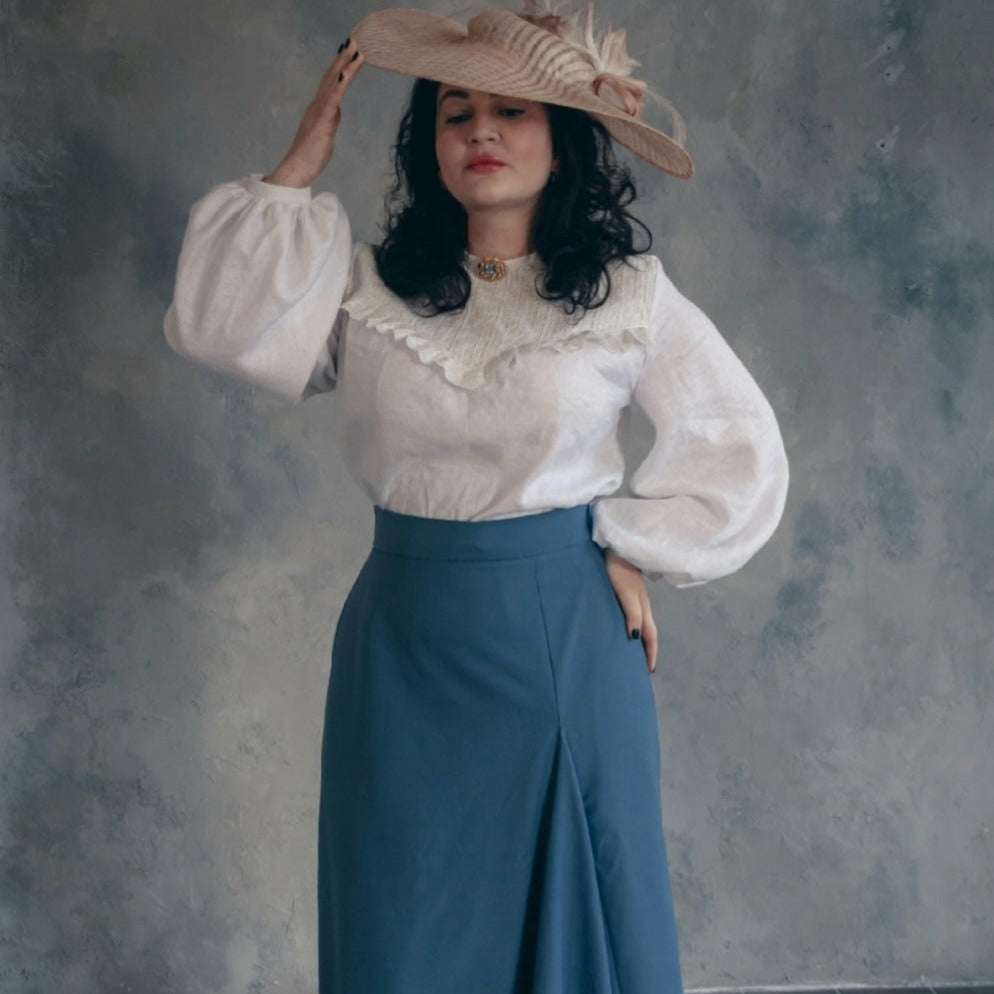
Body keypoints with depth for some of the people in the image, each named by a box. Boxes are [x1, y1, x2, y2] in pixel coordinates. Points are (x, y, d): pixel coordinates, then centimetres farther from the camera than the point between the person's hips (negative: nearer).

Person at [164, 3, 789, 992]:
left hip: (565, 639, -1)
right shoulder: (367, 287, 2)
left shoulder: (627, 294, -1)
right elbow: (213, 324, -12)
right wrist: (299, 167, -9)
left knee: (577, 907, 11)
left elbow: (740, 449, 5)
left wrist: (632, 547, -1)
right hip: (405, 642, 2)